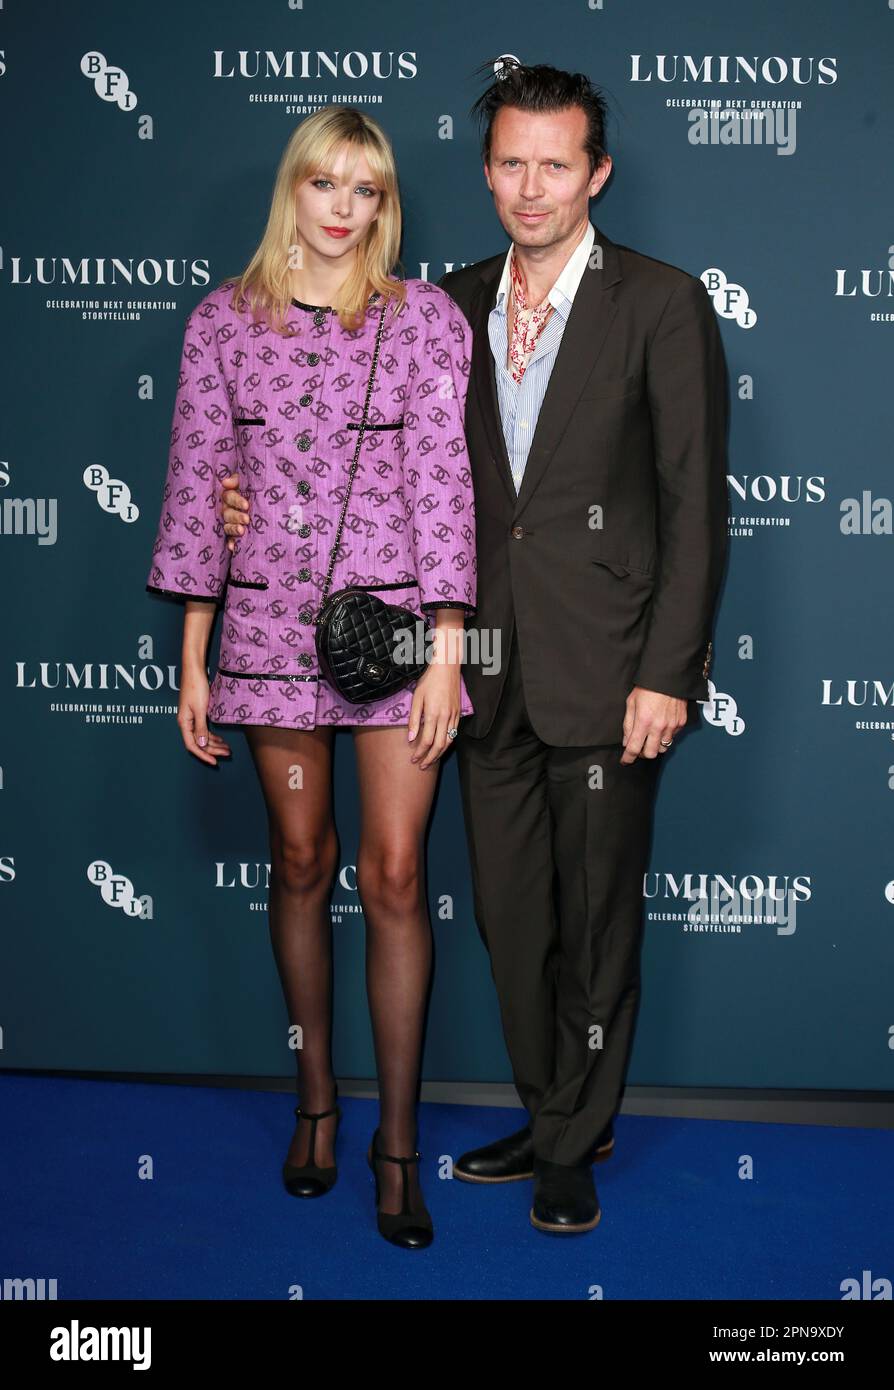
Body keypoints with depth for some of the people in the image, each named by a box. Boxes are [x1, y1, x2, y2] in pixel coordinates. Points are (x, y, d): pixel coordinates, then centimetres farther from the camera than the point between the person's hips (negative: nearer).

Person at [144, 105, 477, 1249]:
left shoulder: (428, 319, 1)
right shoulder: (224, 319, 5)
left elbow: (442, 484, -3)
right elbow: (196, 482, 5)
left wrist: (446, 650, -9)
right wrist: (192, 659, 2)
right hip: (270, 625, 2)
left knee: (394, 876, -2)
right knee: (300, 863, 11)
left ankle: (397, 1140, 10)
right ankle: (314, 1099, 29)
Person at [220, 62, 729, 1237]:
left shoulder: (661, 303, -5)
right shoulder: (455, 306, 10)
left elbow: (696, 501, -8)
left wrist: (667, 673, -13)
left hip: (605, 674, -5)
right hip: (491, 669, 5)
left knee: (596, 918, 7)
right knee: (509, 915, 14)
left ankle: (574, 1142, 26)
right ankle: (550, 1116, 34)